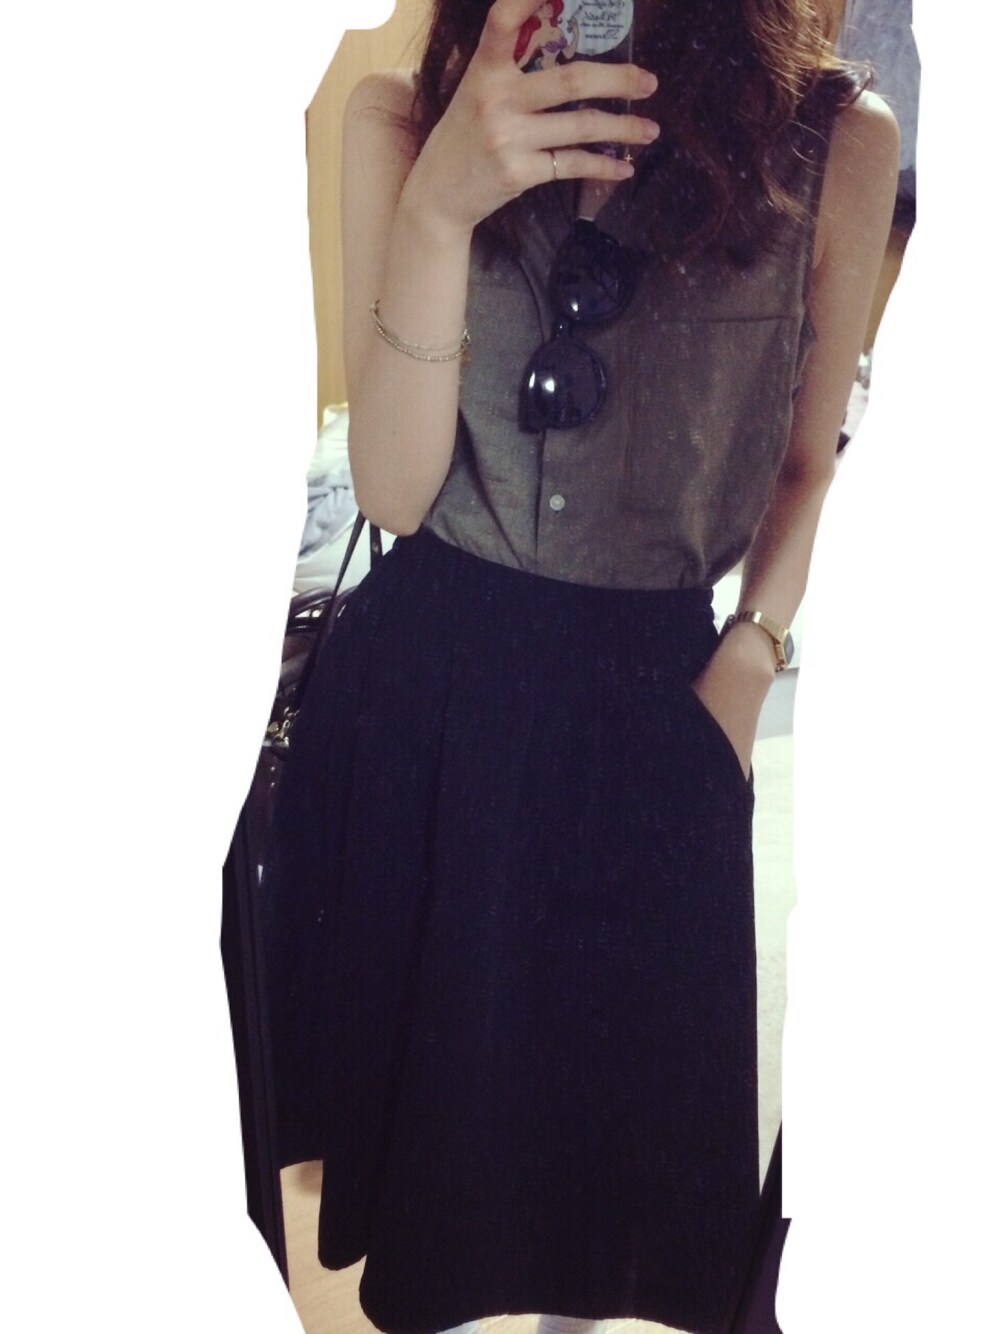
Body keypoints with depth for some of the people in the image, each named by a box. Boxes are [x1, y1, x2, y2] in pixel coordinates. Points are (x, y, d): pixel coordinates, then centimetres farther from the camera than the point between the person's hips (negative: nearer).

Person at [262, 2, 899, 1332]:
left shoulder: (841, 142, -8)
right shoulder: (401, 116, -6)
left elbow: (809, 459, 7)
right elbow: (392, 489, -12)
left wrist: (748, 665, -5)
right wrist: (438, 209, -25)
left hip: (649, 705, 0)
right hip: (421, 683, 1)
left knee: (620, 1072, 17)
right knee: (411, 1047, 19)